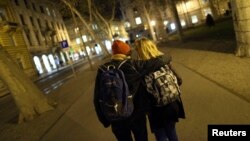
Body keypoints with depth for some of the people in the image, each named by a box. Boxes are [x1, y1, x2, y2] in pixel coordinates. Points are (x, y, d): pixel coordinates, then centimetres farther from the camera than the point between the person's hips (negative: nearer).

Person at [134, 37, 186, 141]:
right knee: (171, 132, 25)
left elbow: (140, 91, -18)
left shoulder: (140, 68, -20)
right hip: (171, 105, 4)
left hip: (156, 109, -4)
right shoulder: (164, 61, -8)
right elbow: (178, 81, -1)